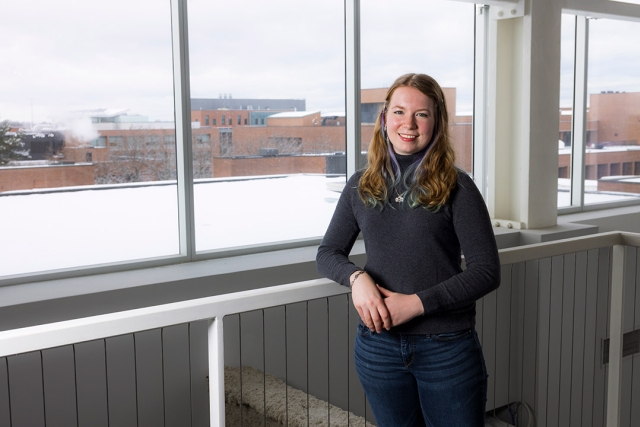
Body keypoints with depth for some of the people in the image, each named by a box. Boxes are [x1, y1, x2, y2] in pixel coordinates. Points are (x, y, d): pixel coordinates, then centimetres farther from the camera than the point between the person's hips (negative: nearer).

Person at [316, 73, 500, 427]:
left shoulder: (456, 187, -6)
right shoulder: (361, 186, 5)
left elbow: (486, 271, -9)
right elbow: (328, 253, 11)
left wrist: (417, 302, -17)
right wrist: (356, 277, -11)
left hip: (447, 348, -3)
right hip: (378, 345, 3)